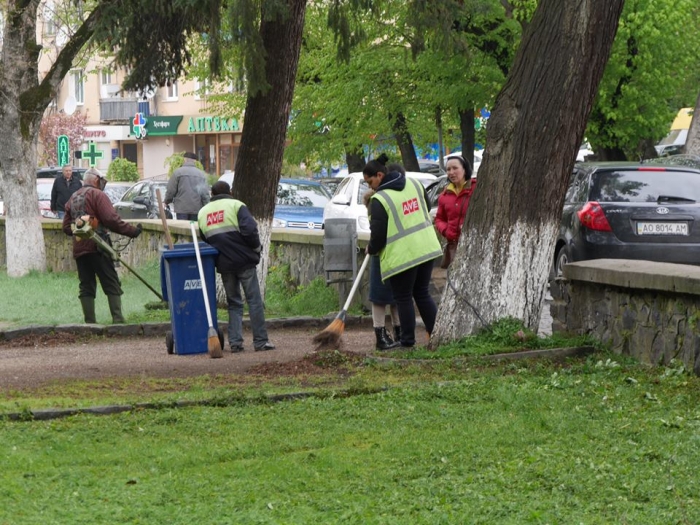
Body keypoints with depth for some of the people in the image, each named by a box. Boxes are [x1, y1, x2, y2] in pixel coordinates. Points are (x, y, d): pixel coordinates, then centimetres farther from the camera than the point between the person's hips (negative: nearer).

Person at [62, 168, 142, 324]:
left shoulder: (72, 198, 18)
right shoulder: (97, 194, -4)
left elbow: (66, 227, 19)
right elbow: (111, 219, -14)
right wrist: (132, 231, -10)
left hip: (78, 249, 6)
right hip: (97, 247, -6)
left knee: (86, 286, 7)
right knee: (111, 284, -3)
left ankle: (90, 322, 2)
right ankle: (118, 319, -10)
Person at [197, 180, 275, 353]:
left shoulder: (202, 212, 13)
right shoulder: (236, 205, -3)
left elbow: (203, 239, 15)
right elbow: (249, 229, -16)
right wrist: (257, 247, -1)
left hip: (223, 265, 4)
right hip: (243, 261, -4)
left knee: (233, 303, 13)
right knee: (254, 300, 1)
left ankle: (235, 342, 4)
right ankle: (260, 341, -1)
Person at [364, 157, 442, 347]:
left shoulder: (379, 199, -16)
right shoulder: (414, 184, 6)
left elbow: (378, 234, -14)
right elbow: (427, 208, 21)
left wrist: (371, 249, 6)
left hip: (400, 255, -7)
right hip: (426, 248, 7)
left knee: (403, 298, 4)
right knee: (422, 294, 15)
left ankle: (408, 341, 7)